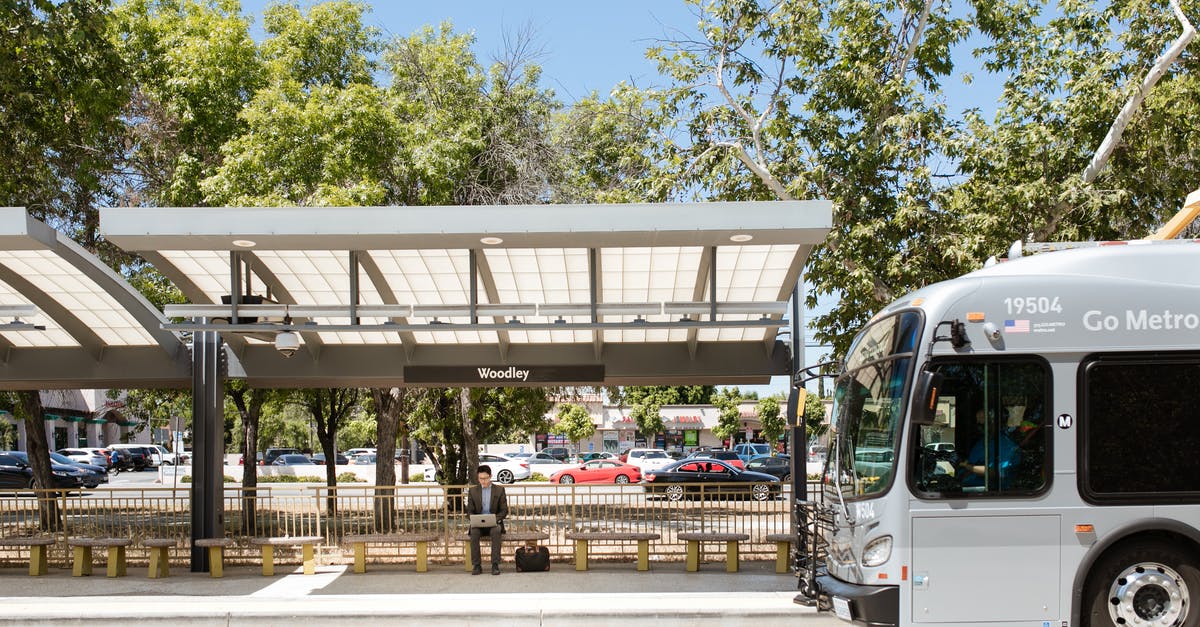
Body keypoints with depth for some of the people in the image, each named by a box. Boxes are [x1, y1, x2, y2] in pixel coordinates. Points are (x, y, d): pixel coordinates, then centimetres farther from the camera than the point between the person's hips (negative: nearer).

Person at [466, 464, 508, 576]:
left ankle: (495, 565, -33)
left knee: (496, 531, -35)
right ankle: (477, 565, -28)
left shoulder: (499, 490, 8)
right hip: (478, 524, 1)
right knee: (474, 532, -33)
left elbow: (504, 510, 4)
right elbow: (469, 511, 9)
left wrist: (495, 519, -15)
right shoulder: (472, 490, 11)